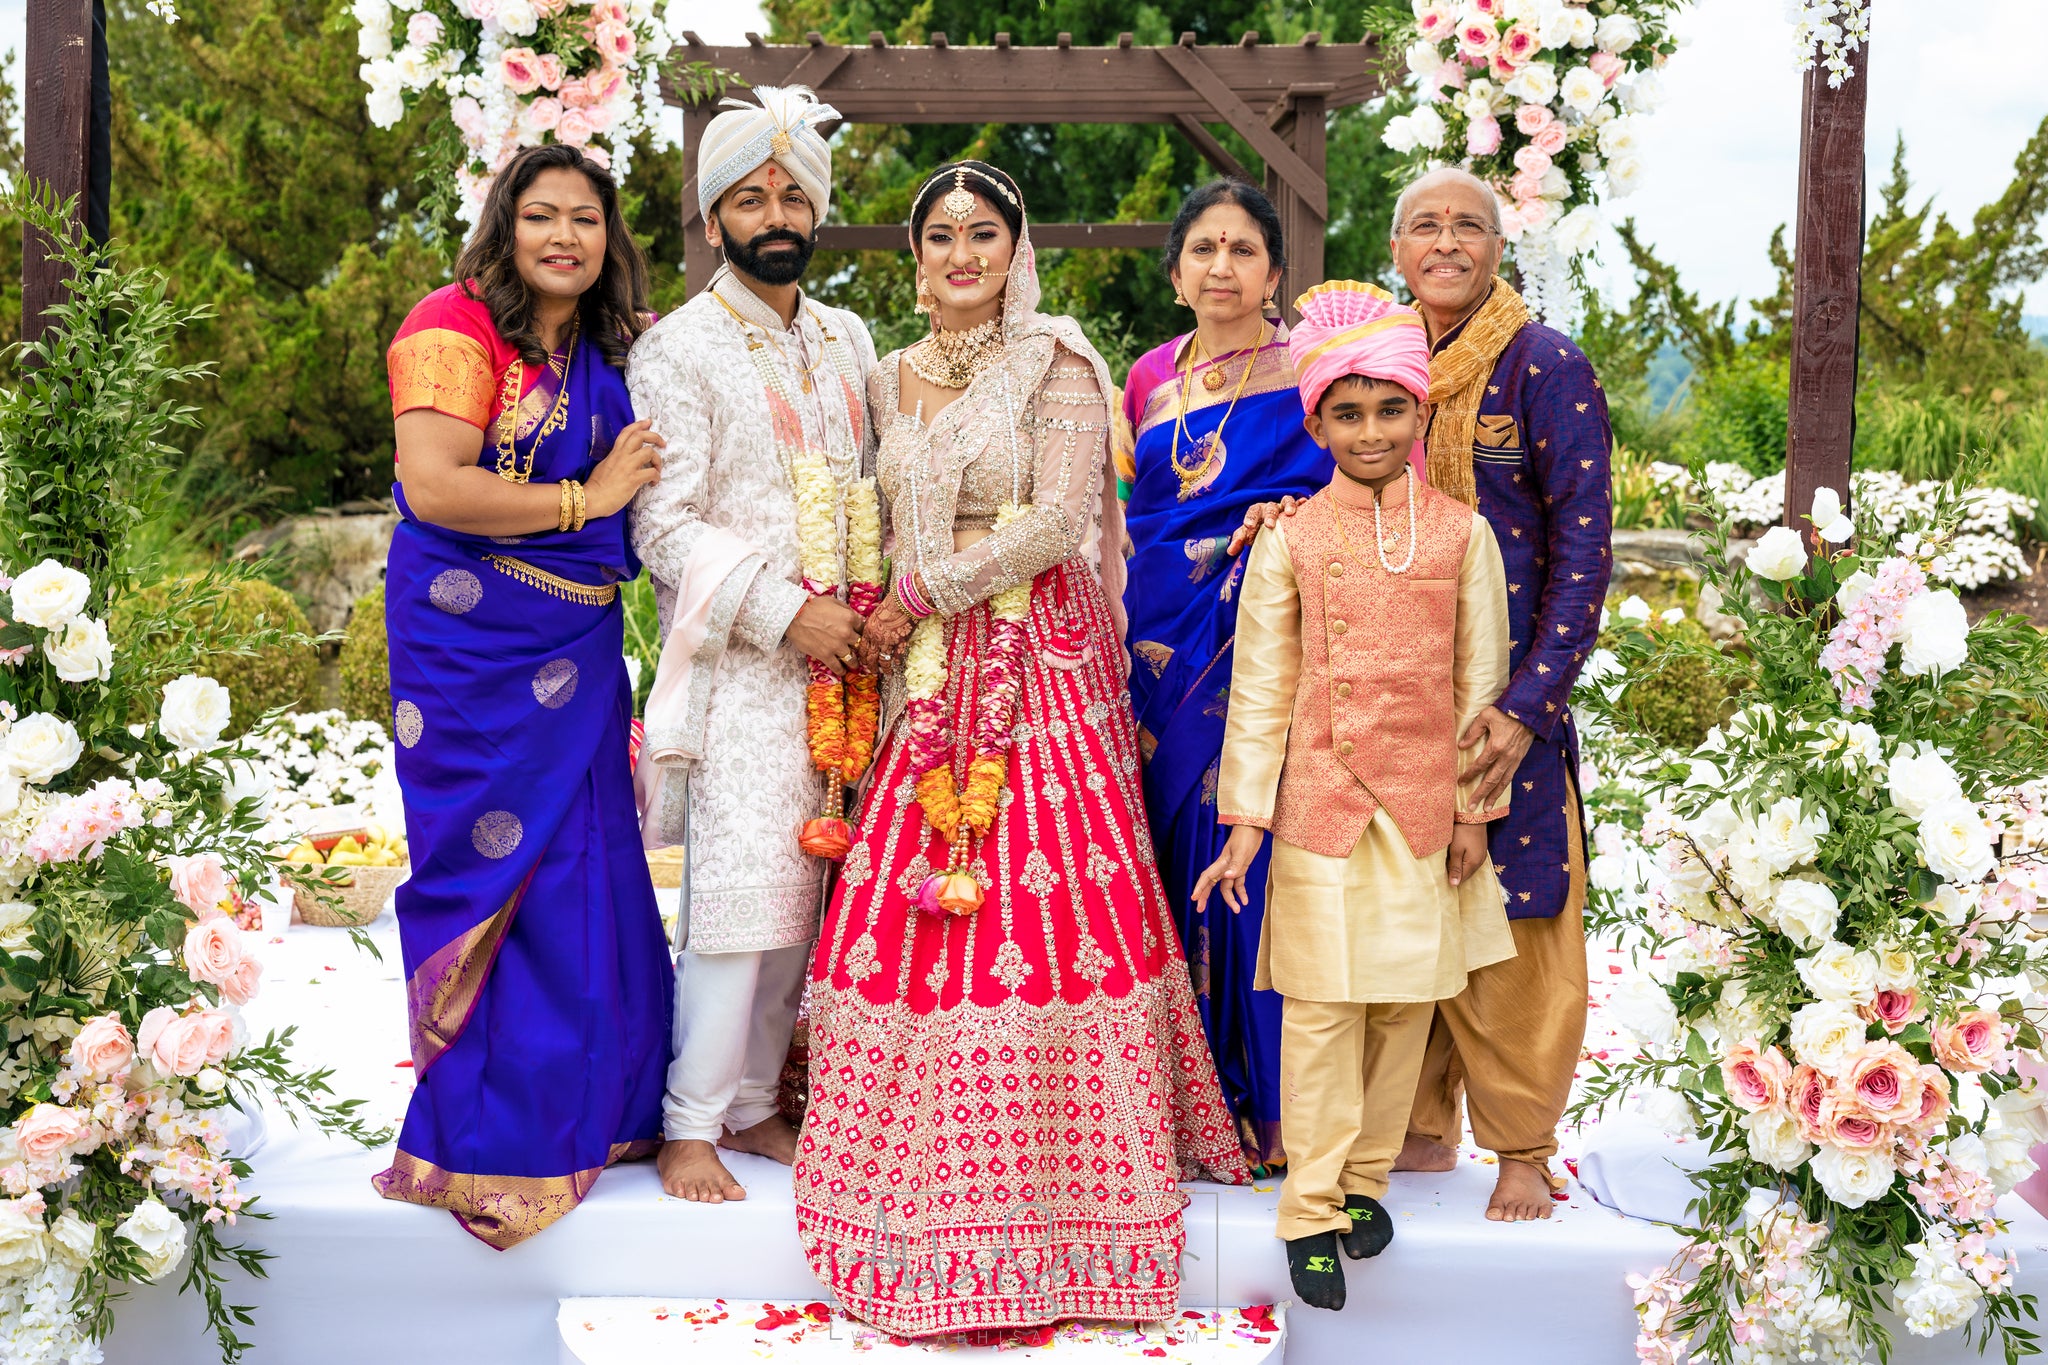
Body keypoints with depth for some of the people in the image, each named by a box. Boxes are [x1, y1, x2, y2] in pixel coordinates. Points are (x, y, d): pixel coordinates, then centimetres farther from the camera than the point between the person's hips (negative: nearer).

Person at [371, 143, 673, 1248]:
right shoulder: (456, 326, -10)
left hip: (578, 646, 7)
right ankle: (485, 1143, 10)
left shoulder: (603, 349, 14)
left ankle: (580, 1108, 24)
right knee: (496, 868, -2)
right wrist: (585, 501, -14)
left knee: (583, 871, 10)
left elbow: (637, 477, 32)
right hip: (474, 640, -7)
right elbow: (434, 487, -21)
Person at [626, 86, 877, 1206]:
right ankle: (689, 1127, 2)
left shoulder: (846, 341, 16)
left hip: (835, 655, 6)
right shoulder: (679, 349, -4)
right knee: (740, 896, -10)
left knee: (801, 896, 7)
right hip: (735, 662, -6)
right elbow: (664, 527, -10)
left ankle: (753, 1104, 19)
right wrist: (783, 613, -15)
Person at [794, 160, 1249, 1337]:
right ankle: (939, 1208, 10)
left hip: (1045, 673, -5)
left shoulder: (1055, 364, -1)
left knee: (1039, 911, -9)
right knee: (911, 917, 0)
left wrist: (917, 599, -8)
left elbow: (1057, 522, -11)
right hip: (932, 683, 5)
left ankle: (1057, 1187, 2)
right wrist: (889, 632, 4)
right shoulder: (893, 380, 16)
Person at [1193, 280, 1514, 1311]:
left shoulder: (1462, 533, 3)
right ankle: (1311, 1209, 9)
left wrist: (1473, 807, 4)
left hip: (1425, 805, 2)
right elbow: (1260, 688, 1)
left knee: (1407, 1003, 9)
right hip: (1321, 804, -2)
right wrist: (1245, 821, -3)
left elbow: (1482, 679, 6)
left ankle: (1365, 1177, 25)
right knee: (1321, 1009, 0)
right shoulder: (1290, 541, 0)